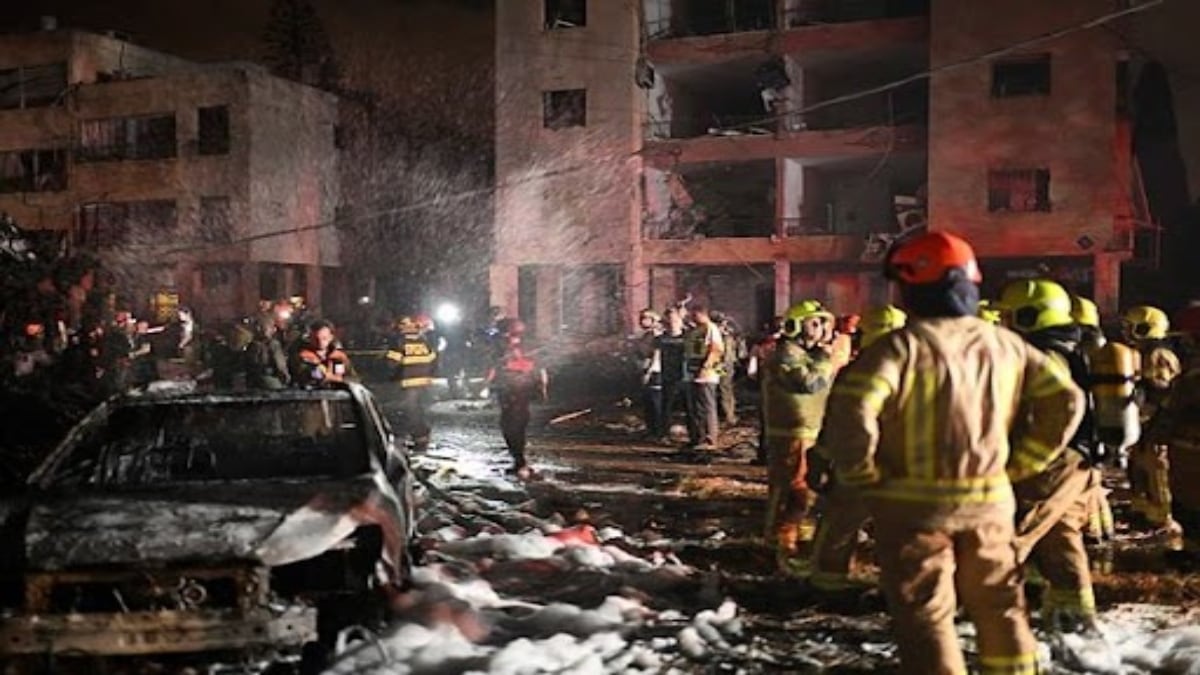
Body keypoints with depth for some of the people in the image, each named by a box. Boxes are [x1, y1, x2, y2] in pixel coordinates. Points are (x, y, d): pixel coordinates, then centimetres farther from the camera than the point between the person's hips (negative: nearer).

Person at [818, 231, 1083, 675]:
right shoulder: (1005, 345, 4)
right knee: (999, 605, 22)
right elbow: (1066, 400, 8)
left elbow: (850, 410, -27)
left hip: (914, 504, -5)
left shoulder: (902, 346, -14)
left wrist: (860, 475, -11)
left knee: (924, 615, 4)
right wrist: (1018, 464, 11)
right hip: (990, 500, 6)